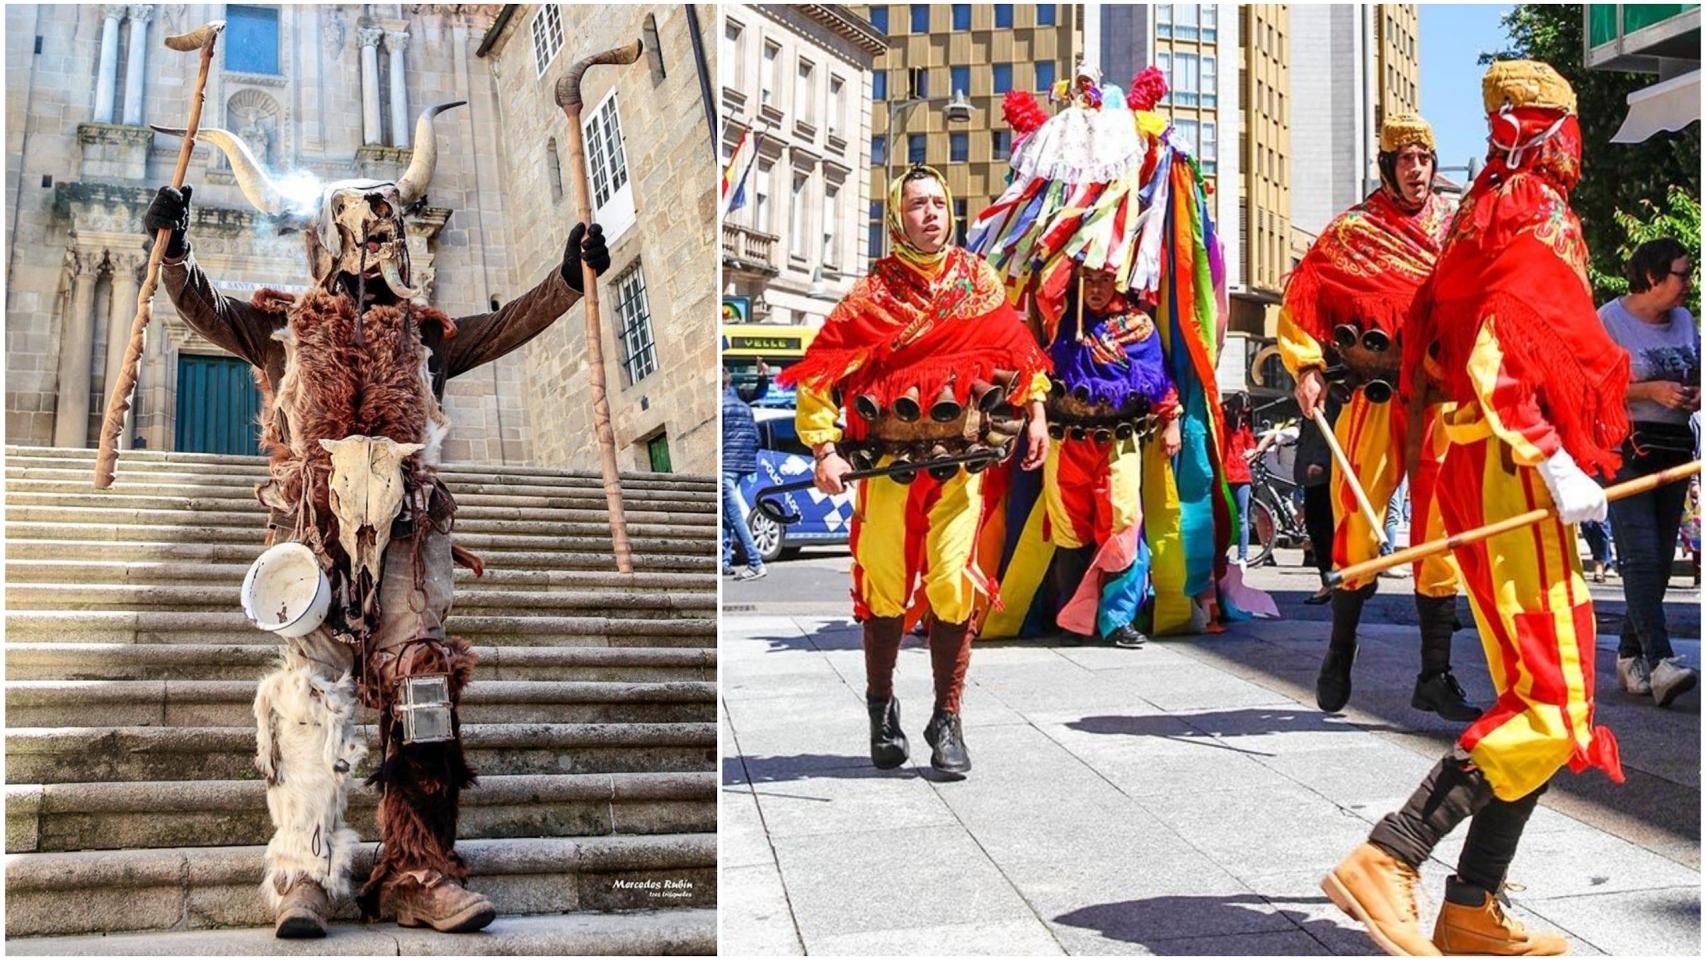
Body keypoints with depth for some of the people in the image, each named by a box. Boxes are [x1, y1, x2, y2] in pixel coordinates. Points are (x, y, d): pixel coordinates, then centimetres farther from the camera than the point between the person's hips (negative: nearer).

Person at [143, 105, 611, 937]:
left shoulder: (422, 333, 21)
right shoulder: (282, 324, 15)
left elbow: (504, 330, 21)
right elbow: (205, 310, 4)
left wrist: (568, 279, 12)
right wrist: (174, 252, -13)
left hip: (407, 533, 3)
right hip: (315, 529, -2)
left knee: (417, 694, -2)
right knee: (310, 689, -10)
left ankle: (418, 875, 1)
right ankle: (304, 876, -9)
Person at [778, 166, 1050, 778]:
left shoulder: (978, 279, 8)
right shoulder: (873, 292, -1)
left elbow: (1017, 346, 19)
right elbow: (820, 371, -4)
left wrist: (1035, 413, 9)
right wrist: (825, 450, -13)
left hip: (961, 465, 2)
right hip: (889, 467, -1)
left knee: (953, 589, -3)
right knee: (885, 590, 4)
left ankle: (947, 721, 11)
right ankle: (881, 707, 26)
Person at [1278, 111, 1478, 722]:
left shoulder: (1456, 229, 11)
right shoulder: (1353, 231, 5)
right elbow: (1303, 297, 1)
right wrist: (1308, 368, -10)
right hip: (1376, 397, -2)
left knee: (1441, 533, 2)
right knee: (1358, 527, -1)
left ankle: (1435, 676, 9)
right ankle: (1339, 655, 19)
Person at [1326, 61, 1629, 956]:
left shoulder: (1488, 216, 18)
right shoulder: (1536, 222, -10)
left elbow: (1433, 345, 19)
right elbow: (1492, 361, -22)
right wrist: (1556, 466, -24)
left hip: (1475, 465, 10)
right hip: (1514, 470, -10)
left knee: (1540, 690, 11)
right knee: (1552, 698, -10)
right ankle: (1385, 859, -16)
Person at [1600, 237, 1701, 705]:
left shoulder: (1684, 320, 15)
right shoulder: (1609, 319, -6)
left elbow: (1695, 375, 27)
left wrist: (1695, 395, 4)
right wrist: (1652, 390, -17)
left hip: (1675, 447, 7)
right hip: (1626, 447, -7)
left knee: (1661, 559, 7)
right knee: (1641, 556, -15)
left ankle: (1630, 655, 16)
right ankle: (1661, 662, -21)